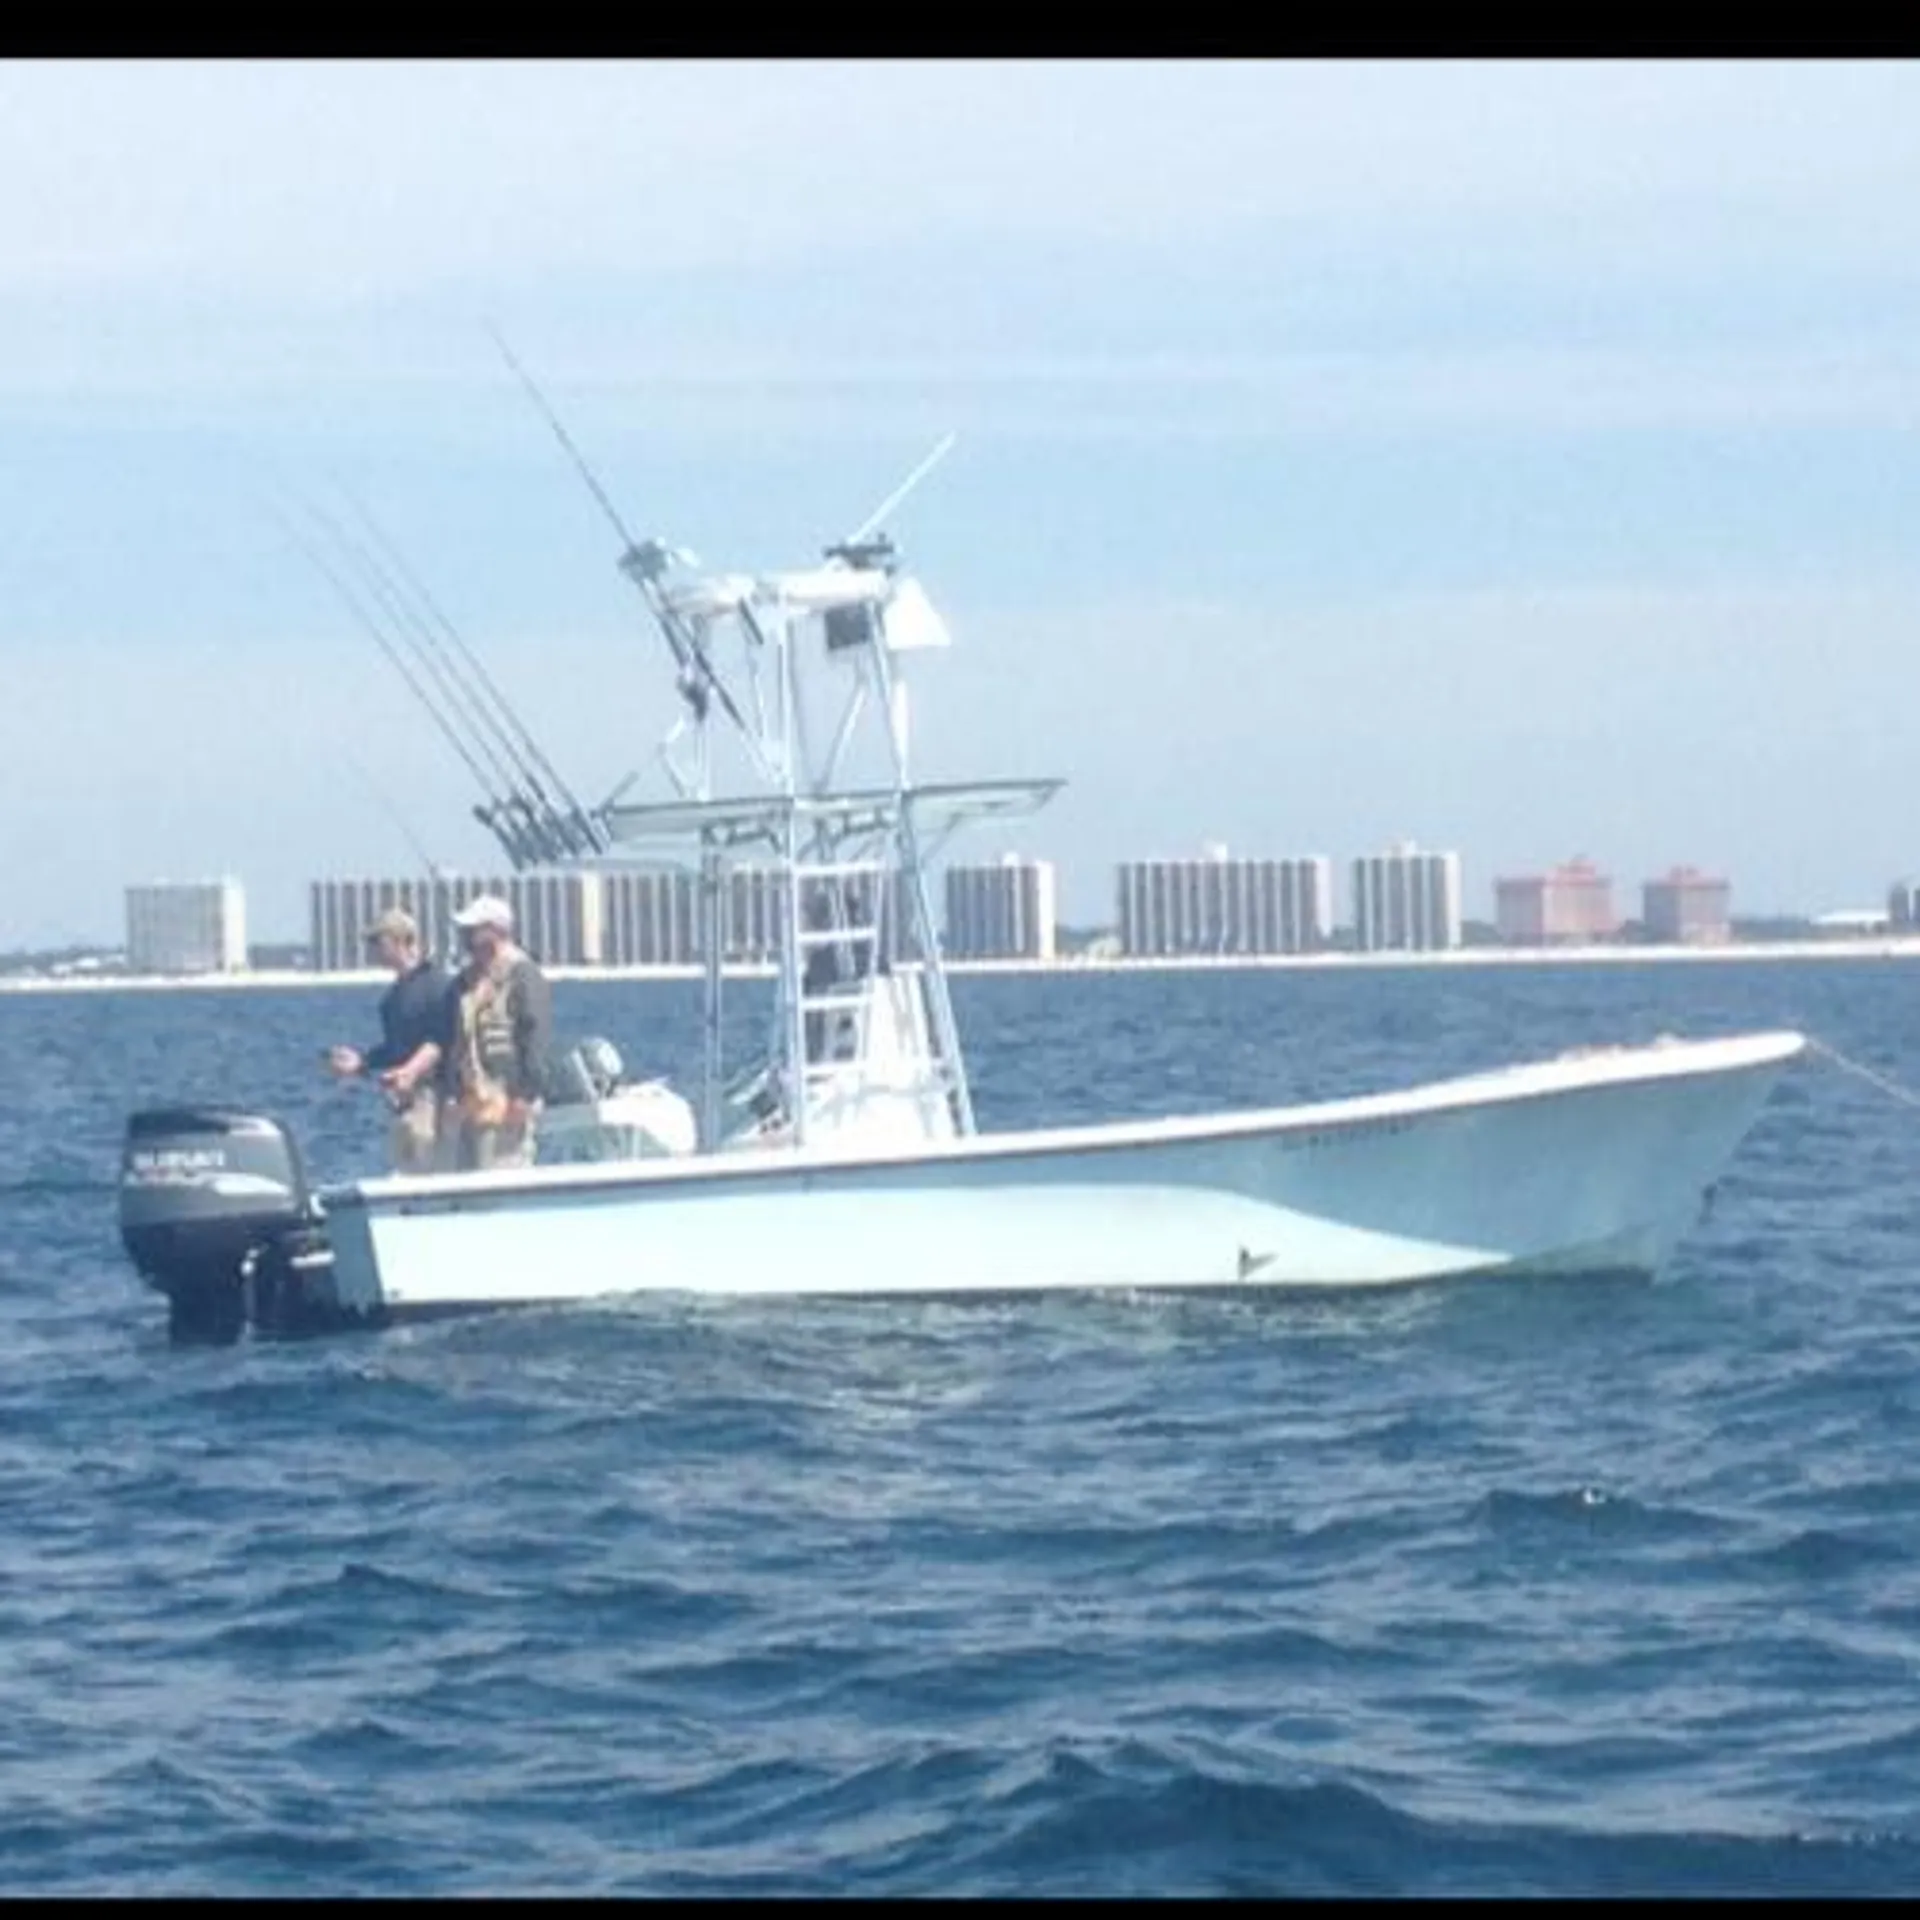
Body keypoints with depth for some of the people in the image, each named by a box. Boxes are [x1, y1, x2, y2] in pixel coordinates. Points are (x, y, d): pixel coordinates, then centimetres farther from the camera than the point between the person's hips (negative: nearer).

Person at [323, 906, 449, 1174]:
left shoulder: (435, 984, -10)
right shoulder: (395, 992, 18)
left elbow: (440, 1042, -17)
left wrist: (411, 1071, -28)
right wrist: (361, 1059, 15)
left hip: (425, 1090, -9)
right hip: (400, 1096, 9)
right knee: (402, 1169, 8)